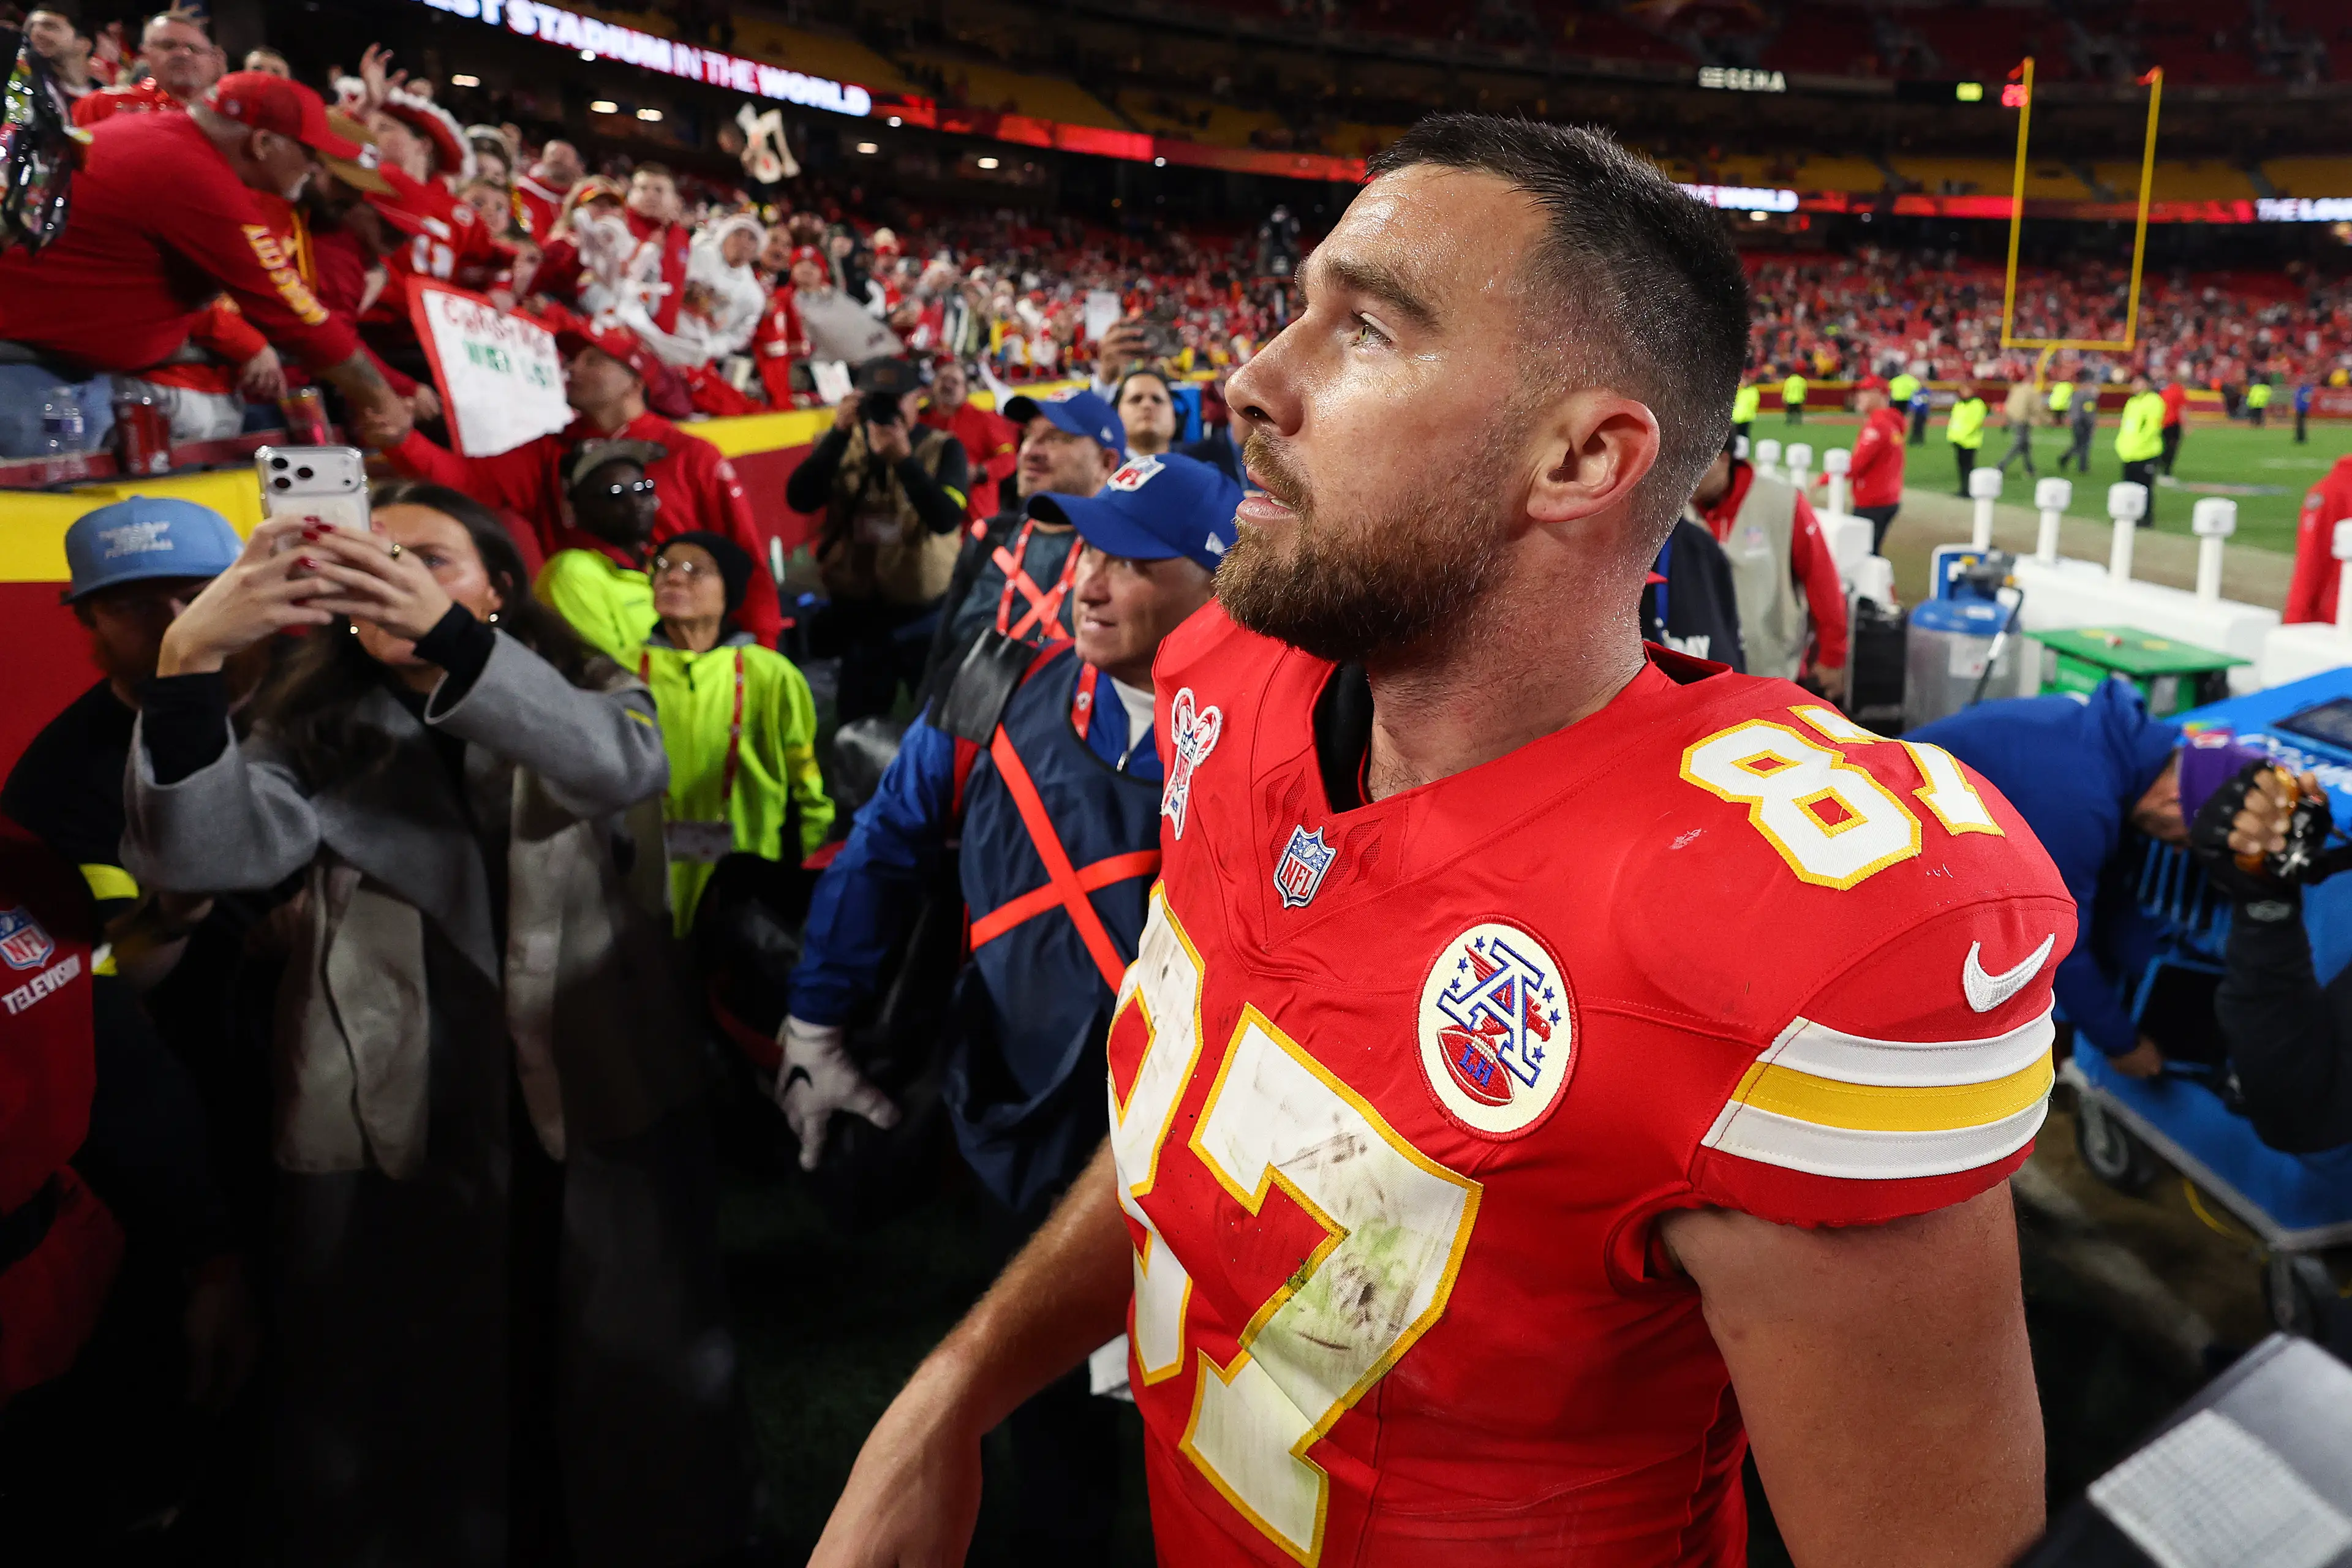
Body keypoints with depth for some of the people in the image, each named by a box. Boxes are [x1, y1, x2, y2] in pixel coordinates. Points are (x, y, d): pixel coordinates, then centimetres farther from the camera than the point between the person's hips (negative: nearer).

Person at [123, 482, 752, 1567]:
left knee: (639, 1385, 10)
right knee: (413, 1413, 9)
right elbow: (197, 849, -12)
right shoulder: (314, 729, 7)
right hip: (393, 1120, 1)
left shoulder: (585, 693, 4)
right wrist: (188, 659, -28)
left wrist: (442, 637, -35)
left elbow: (619, 763, -21)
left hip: (596, 1102, 0)